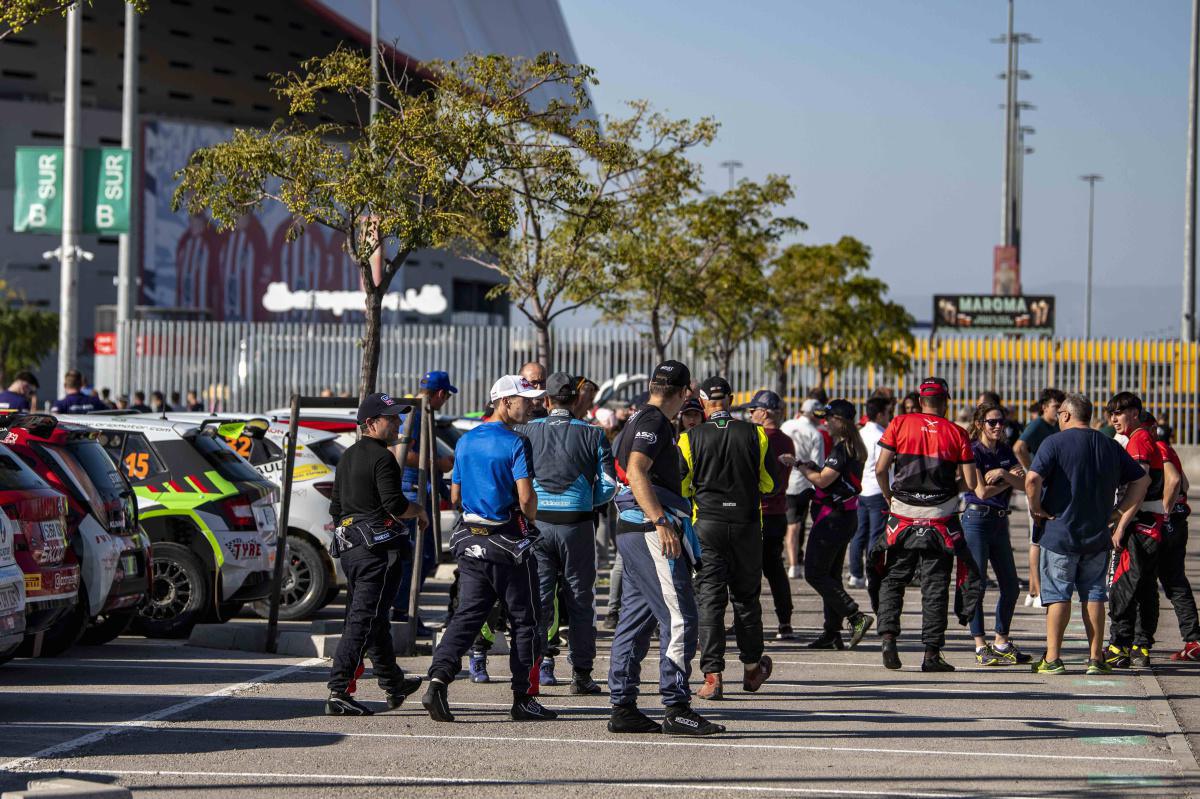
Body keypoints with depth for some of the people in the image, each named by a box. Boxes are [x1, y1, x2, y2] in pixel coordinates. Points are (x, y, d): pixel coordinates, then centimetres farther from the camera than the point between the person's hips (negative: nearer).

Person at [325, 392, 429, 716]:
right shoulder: (381, 458, -11)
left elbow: (336, 507, 22)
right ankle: (338, 692, -17)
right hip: (378, 547, -10)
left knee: (374, 617, 20)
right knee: (364, 619, -11)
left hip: (349, 545, 10)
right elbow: (395, 505, -18)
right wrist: (419, 511, 1)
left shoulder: (347, 457, 17)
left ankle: (393, 683, 34)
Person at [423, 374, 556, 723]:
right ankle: (523, 699, 7)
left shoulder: (466, 441, 11)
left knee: (467, 615, 5)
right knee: (524, 621, 5)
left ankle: (438, 679, -14)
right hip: (509, 542, -6)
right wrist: (531, 520, 1)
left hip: (470, 542, 6)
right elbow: (526, 498, -19)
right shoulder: (515, 444, -11)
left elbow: (455, 496, 16)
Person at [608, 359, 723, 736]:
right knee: (679, 617, -11)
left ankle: (622, 707, 12)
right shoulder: (654, 423, -11)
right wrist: (661, 522, -28)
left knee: (636, 618, 11)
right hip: (650, 532, -11)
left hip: (632, 531, 11)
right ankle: (677, 709, -14)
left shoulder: (641, 420, 20)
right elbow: (636, 472, -22)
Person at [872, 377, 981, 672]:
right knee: (935, 587, 4)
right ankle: (932, 653, 2)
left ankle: (888, 637, -5)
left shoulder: (900, 424, 0)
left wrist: (889, 498, 11)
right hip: (941, 523, 0)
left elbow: (880, 469, -5)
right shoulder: (956, 433, 0)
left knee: (892, 580, 12)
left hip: (903, 516, 0)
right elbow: (970, 482, -3)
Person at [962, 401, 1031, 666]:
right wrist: (1009, 480, -3)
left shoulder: (1005, 452, 13)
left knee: (1011, 586, 10)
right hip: (977, 519, -8)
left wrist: (1003, 473, -16)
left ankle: (1001, 642, 22)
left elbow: (1024, 484, 1)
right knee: (977, 584, -7)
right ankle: (981, 647, -5)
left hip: (1000, 522, 8)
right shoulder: (973, 451, -8)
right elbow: (982, 491, -16)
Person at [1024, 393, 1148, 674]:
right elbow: (1141, 481, 9)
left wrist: (1036, 508, -7)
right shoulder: (1111, 446, 8)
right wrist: (1121, 521, 7)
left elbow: (1032, 479, -23)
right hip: (1098, 536, 4)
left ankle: (1052, 658, 0)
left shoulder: (1055, 443, -8)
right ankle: (1096, 659, 10)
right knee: (1094, 596, 10)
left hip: (1059, 533, -4)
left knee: (1057, 595, 1)